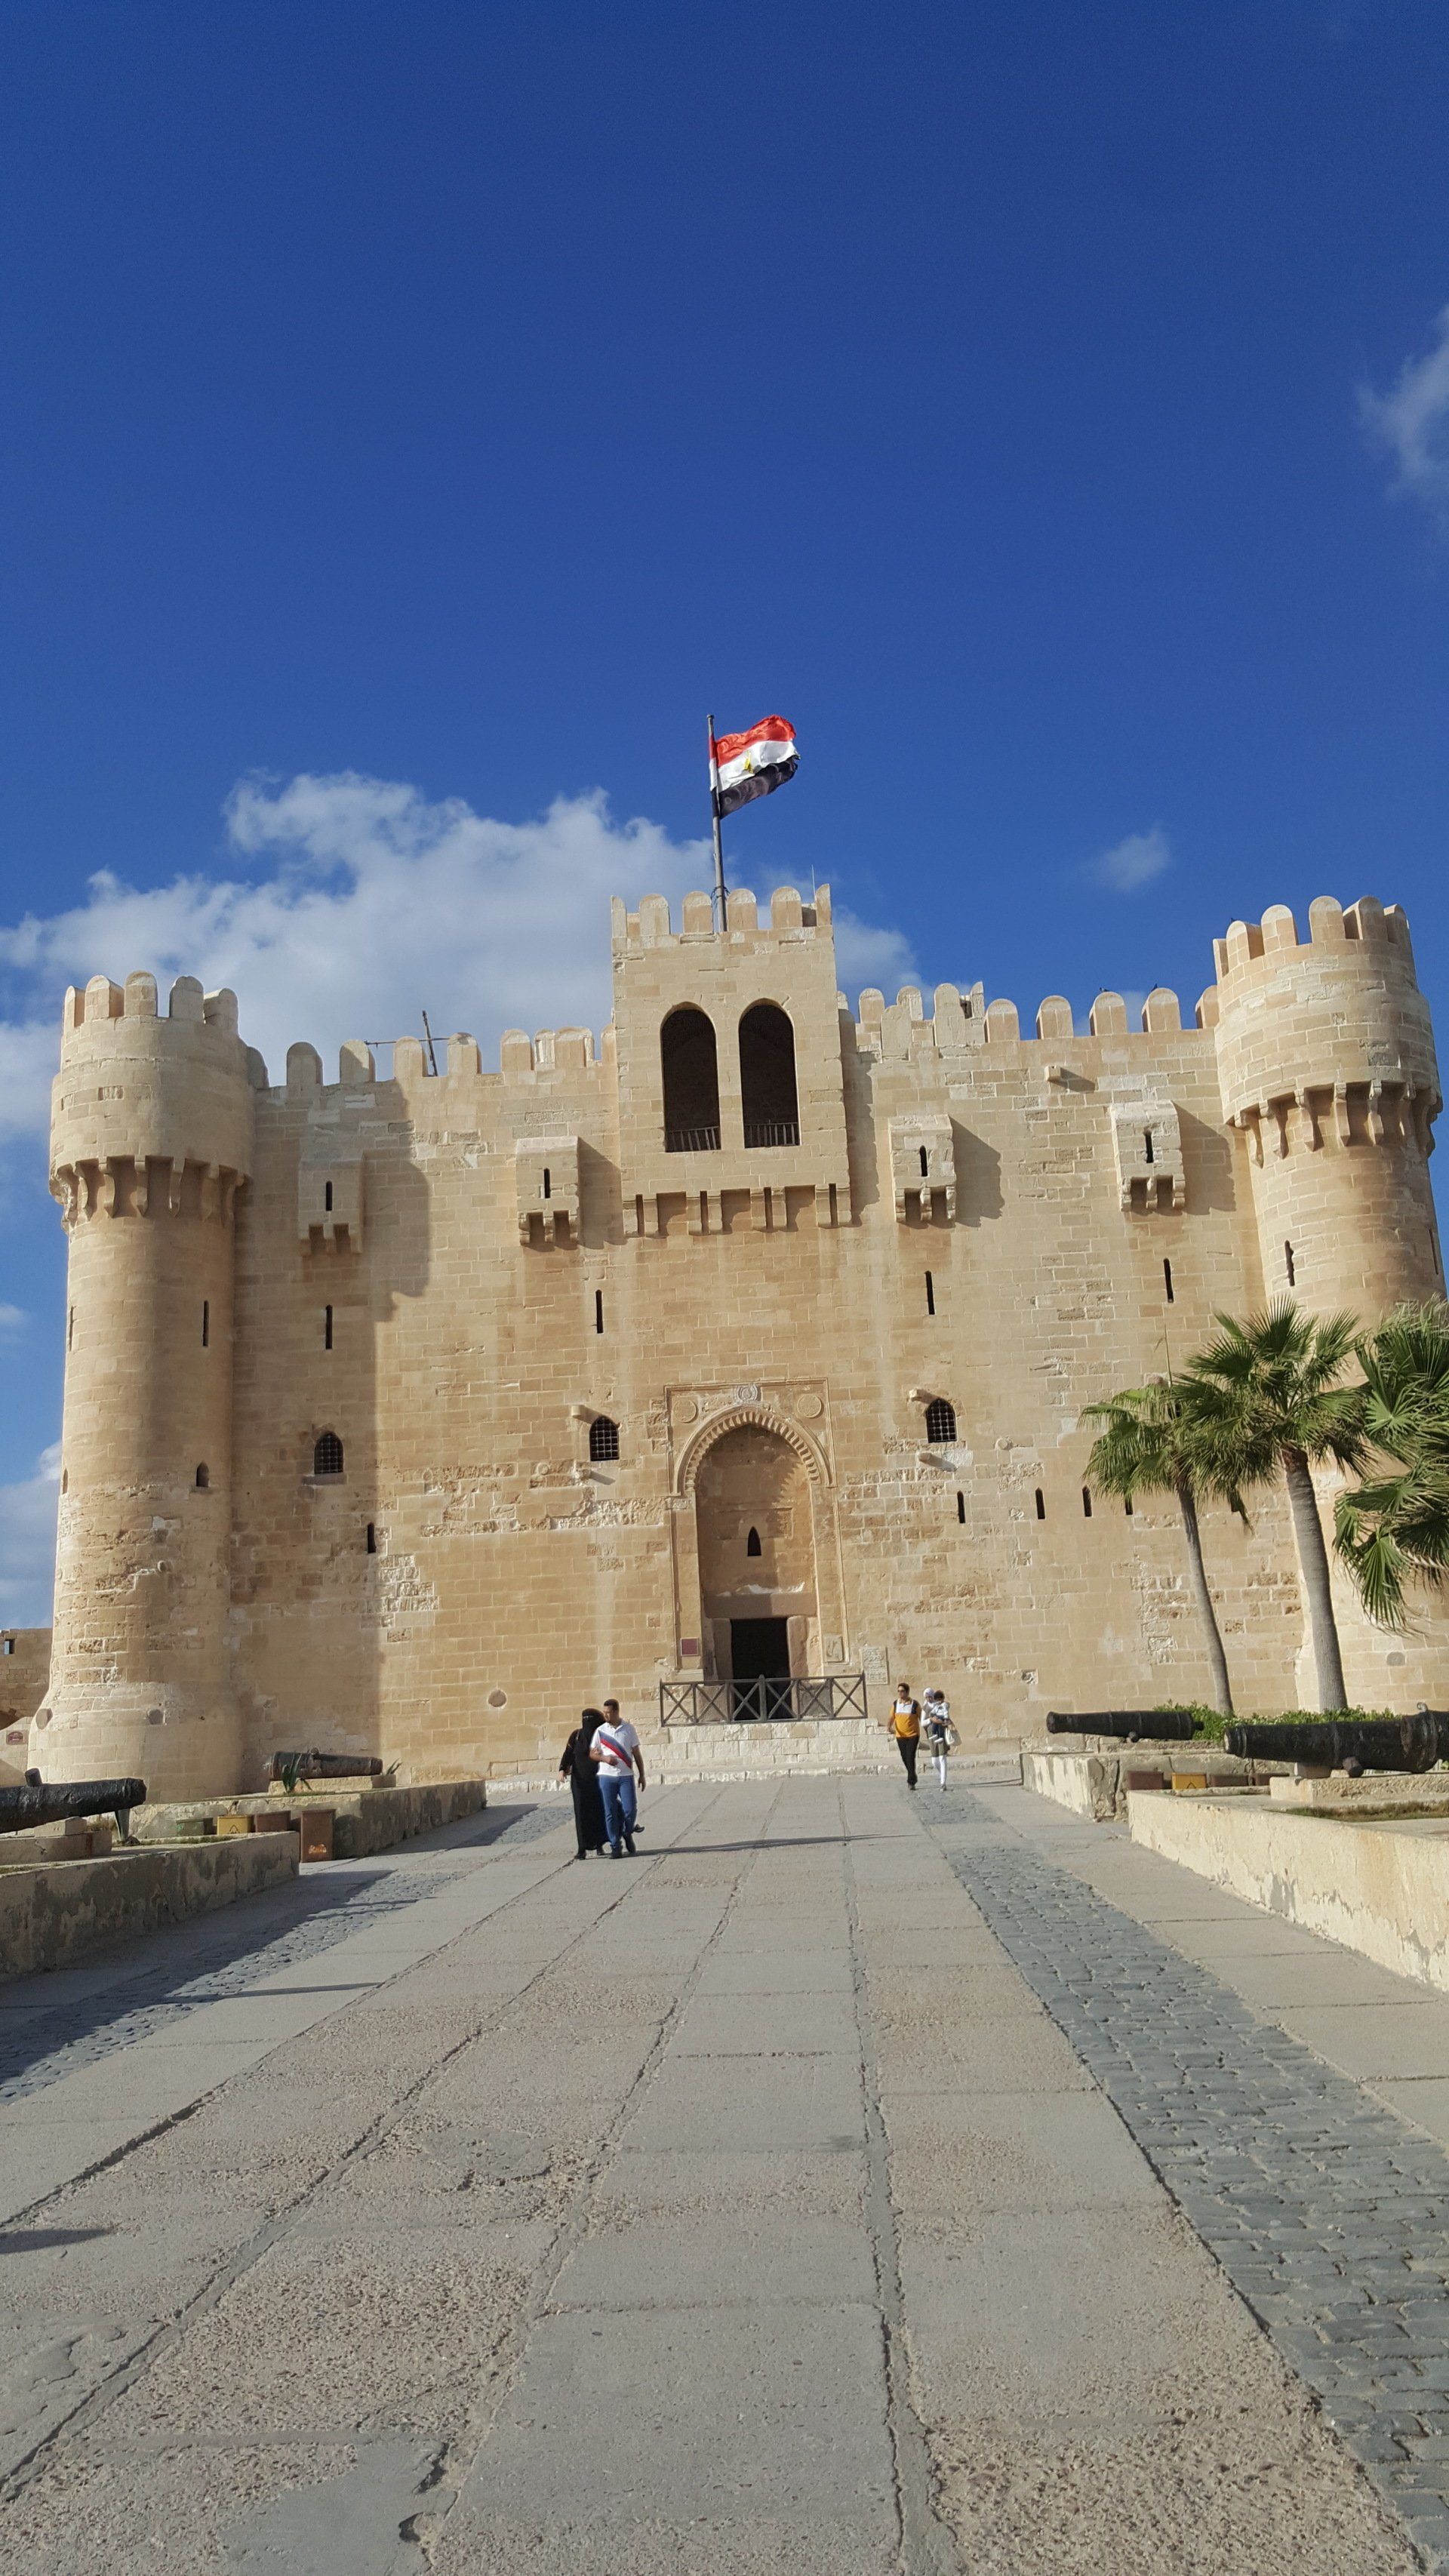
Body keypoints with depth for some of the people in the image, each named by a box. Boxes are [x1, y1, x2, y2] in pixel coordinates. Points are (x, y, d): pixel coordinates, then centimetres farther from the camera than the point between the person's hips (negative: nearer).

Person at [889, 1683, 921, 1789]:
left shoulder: (915, 1704, -8)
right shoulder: (896, 1703, 3)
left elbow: (921, 1718, -2)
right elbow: (892, 1717, 5)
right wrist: (890, 1727, -14)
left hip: (913, 1735, -4)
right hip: (900, 1735, 4)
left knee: (910, 1757, -14)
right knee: (905, 1758, 10)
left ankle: (911, 1782, -10)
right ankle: (913, 1778, 31)